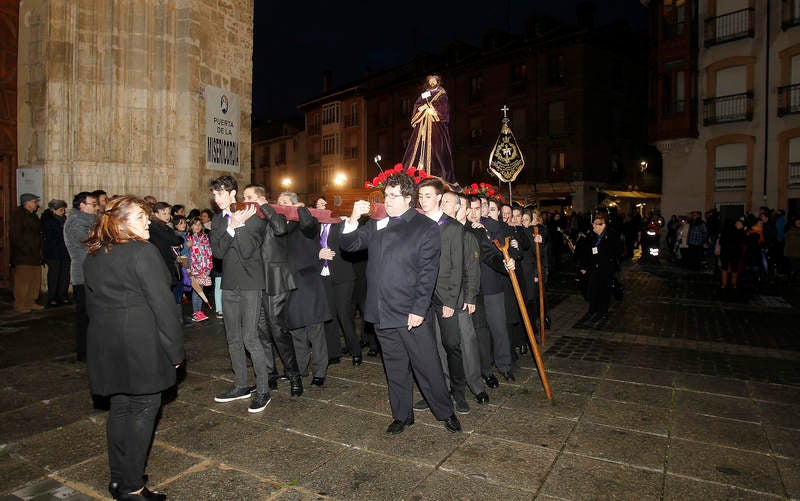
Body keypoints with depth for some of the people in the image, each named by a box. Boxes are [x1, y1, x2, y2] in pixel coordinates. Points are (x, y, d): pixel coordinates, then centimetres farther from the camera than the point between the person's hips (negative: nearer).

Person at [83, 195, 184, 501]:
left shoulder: (94, 256, 12)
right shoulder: (143, 252, -15)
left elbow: (92, 303, 17)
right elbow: (161, 304, -17)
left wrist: (105, 335, 23)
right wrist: (175, 348, -10)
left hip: (105, 343, 8)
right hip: (141, 341, -8)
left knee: (120, 406, 17)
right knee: (144, 407, 3)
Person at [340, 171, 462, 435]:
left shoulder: (426, 228, -5)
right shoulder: (375, 224, 11)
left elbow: (428, 273, -10)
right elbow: (348, 245, 10)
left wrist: (419, 310, -15)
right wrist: (353, 218, -6)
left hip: (412, 313, -4)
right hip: (382, 313, 5)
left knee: (427, 365, 5)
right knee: (395, 367, 16)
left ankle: (445, 412, 26)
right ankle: (402, 415, 32)